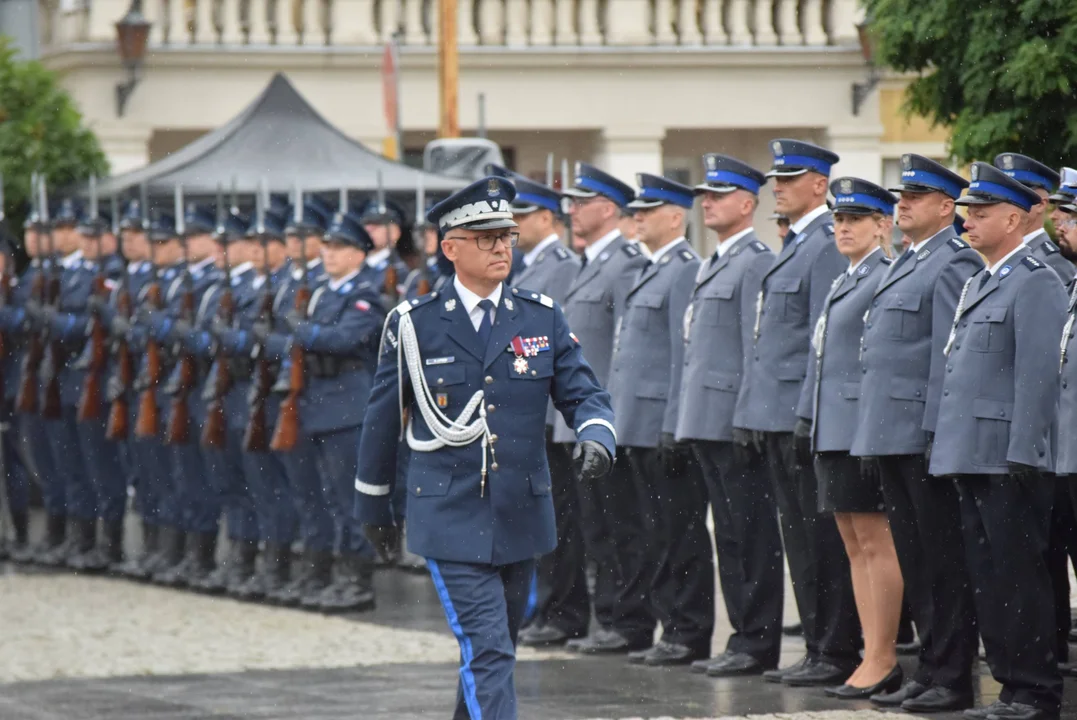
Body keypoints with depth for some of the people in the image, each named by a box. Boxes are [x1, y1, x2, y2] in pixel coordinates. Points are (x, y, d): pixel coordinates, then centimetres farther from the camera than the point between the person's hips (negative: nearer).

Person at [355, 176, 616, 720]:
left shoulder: (543, 319, 4)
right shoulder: (415, 325, -2)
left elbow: (584, 394, 5)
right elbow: (382, 419, 7)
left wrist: (595, 440, -19)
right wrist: (373, 507, 14)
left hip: (522, 517, 4)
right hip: (451, 522, -4)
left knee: (495, 650, 15)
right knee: (488, 653, -14)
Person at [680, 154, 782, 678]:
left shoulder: (756, 263, -10)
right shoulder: (714, 264, 20)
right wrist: (687, 417, 19)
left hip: (734, 422, -10)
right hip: (708, 420, 10)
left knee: (751, 533, -6)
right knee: (730, 532, 12)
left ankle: (758, 644, -4)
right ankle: (743, 637, 16)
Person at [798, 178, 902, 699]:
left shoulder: (887, 278, -11)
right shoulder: (844, 282, 19)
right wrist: (808, 421, 20)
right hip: (833, 431, 10)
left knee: (876, 543, -6)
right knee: (856, 546, 10)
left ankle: (882, 661, -3)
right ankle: (875, 658, 13)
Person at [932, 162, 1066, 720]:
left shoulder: (1035, 285, -9)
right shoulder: (976, 286, 20)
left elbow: (1038, 375, -15)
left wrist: (1021, 455, -19)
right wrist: (951, 446, 17)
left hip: (1008, 461, -9)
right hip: (971, 458, 9)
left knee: (1019, 578, -6)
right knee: (987, 579, 9)